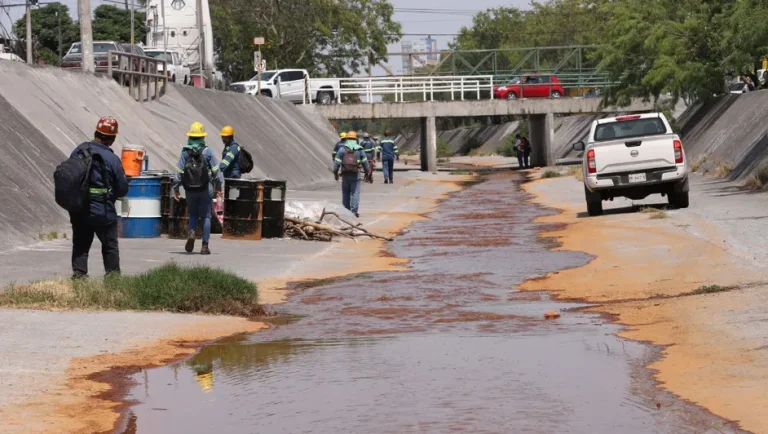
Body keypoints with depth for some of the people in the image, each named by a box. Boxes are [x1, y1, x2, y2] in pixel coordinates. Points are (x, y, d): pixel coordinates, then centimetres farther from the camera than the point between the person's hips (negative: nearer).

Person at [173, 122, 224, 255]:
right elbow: (216, 171, -5)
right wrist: (219, 187, 7)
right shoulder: (208, 152, -6)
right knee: (206, 216, 6)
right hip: (206, 189, -1)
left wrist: (175, 189, 3)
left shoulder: (185, 152, -3)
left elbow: (178, 172, -5)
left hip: (190, 189, 1)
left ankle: (192, 232, -9)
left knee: (193, 214, 19)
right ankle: (205, 246, 4)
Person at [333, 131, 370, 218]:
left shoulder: (342, 149, -1)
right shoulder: (359, 149, 2)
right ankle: (354, 211, -8)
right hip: (356, 175, -1)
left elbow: (337, 162, -3)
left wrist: (335, 172, 6)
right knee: (355, 193, -1)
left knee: (345, 193, 10)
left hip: (345, 174, 1)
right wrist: (367, 171, 18)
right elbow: (365, 162, 6)